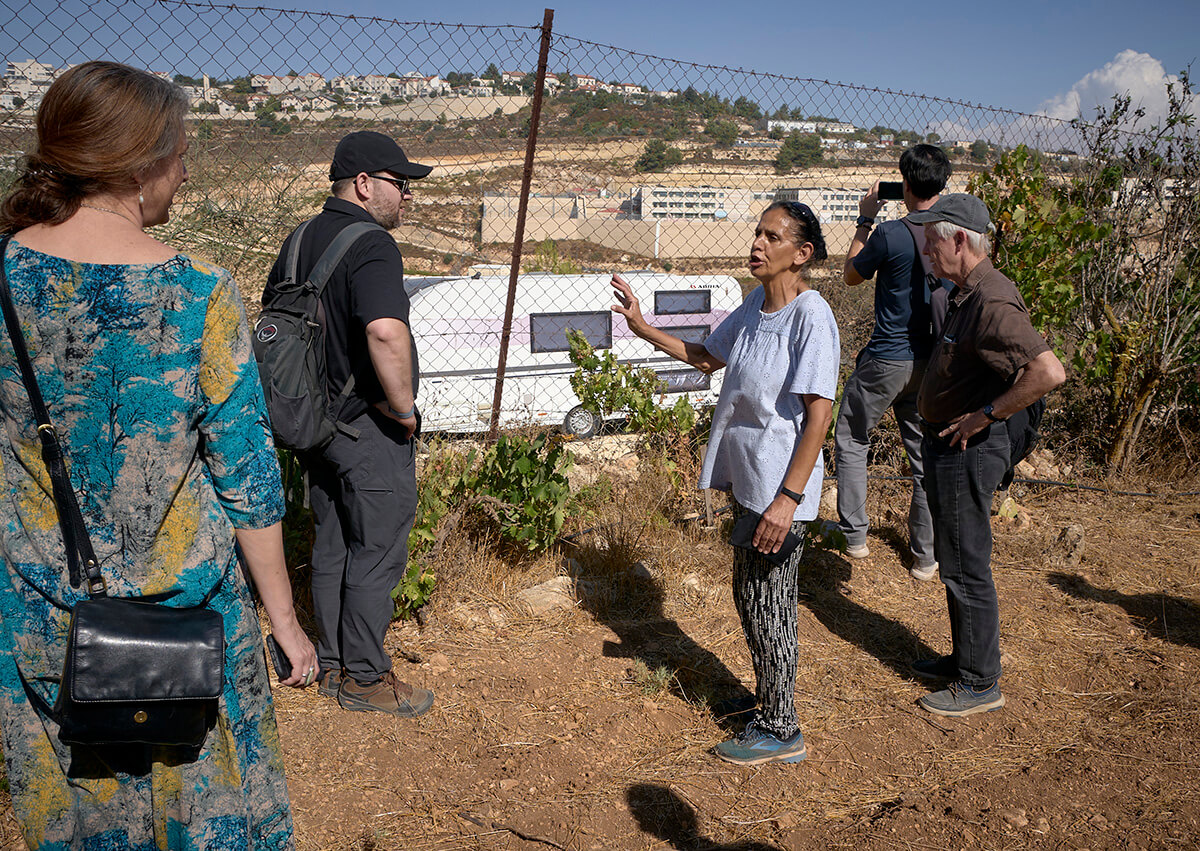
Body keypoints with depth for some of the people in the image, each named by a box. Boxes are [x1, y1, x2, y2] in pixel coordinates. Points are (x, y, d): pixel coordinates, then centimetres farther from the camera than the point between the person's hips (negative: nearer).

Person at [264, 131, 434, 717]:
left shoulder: (298, 241, 9)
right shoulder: (371, 246, -19)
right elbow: (387, 333, -36)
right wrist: (404, 406, -22)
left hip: (317, 422, 9)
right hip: (371, 428, -9)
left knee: (331, 548, 17)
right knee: (376, 554, 4)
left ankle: (331, 666, 30)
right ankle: (364, 679, 15)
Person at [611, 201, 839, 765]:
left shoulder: (811, 316, -18)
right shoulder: (755, 305, 7)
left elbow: (819, 415, -21)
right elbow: (707, 357, 23)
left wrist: (788, 498, -24)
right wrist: (642, 328, 16)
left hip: (781, 487, -9)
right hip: (748, 478, 9)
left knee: (767, 605, 1)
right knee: (748, 595, 19)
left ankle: (781, 732, 17)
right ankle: (770, 698, 39)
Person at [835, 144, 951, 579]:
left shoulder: (889, 236, -18)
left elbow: (851, 276, 0)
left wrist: (865, 221, 6)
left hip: (886, 360, -5)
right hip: (932, 362, 5)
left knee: (851, 441, 16)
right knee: (927, 453, 12)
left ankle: (855, 535, 19)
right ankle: (926, 555, 19)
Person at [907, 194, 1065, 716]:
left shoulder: (991, 303, -24)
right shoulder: (965, 293, 9)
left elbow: (1049, 372, -34)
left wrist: (985, 414, -25)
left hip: (968, 451, -10)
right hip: (946, 444, 10)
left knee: (966, 568, 1)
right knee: (955, 562, 20)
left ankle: (981, 683, 14)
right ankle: (965, 658, 35)